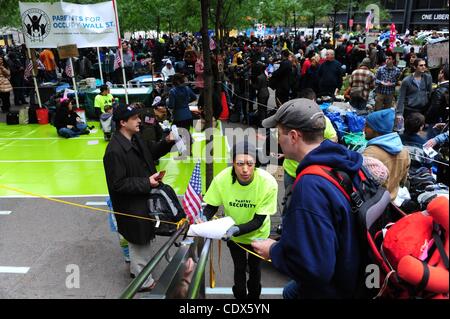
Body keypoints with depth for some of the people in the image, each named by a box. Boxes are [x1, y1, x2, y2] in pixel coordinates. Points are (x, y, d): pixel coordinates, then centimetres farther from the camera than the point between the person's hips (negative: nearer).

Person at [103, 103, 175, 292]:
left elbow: (151, 153, 16)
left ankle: (136, 269, 48)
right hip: (131, 207, -9)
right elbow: (118, 184, -26)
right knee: (139, 242, 10)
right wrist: (146, 183, -25)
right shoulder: (115, 150, -28)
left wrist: (166, 142, -2)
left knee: (144, 239, 25)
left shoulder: (135, 138, 1)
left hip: (144, 200, 9)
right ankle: (144, 282, 31)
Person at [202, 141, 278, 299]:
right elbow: (211, 207, -13)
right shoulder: (222, 179, -31)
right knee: (239, 268, 16)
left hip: (258, 234, 0)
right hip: (232, 234, 0)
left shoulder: (268, 183, -34)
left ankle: (254, 295, 52)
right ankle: (240, 295, 46)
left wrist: (237, 229, -42)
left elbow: (258, 220, -26)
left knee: (254, 267, 22)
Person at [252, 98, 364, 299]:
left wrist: (273, 251, -17)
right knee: (290, 291, 27)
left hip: (329, 290, -7)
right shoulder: (348, 163, -5)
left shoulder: (310, 186, -33)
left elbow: (314, 268, -34)